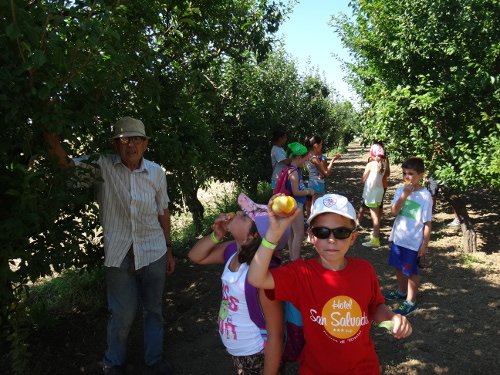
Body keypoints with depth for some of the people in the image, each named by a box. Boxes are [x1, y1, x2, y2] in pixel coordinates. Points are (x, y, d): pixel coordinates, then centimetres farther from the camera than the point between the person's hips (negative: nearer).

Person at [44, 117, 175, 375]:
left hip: (154, 252, 2)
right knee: (122, 314, 8)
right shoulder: (102, 166, -9)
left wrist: (168, 249, 10)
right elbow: (67, 165, -15)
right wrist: (56, 147, -38)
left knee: (154, 310, 16)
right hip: (119, 254, -2)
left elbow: (163, 212, 4)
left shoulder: (156, 172, -5)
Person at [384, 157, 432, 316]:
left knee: (411, 271, 8)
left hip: (414, 241, -5)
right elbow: (394, 211, -12)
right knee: (399, 267, 21)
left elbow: (427, 223, -11)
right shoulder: (400, 190, -2)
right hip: (398, 237, 5)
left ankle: (411, 301, 24)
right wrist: (404, 195, -23)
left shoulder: (425, 196, -15)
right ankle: (401, 291, 43)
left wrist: (425, 244, -10)